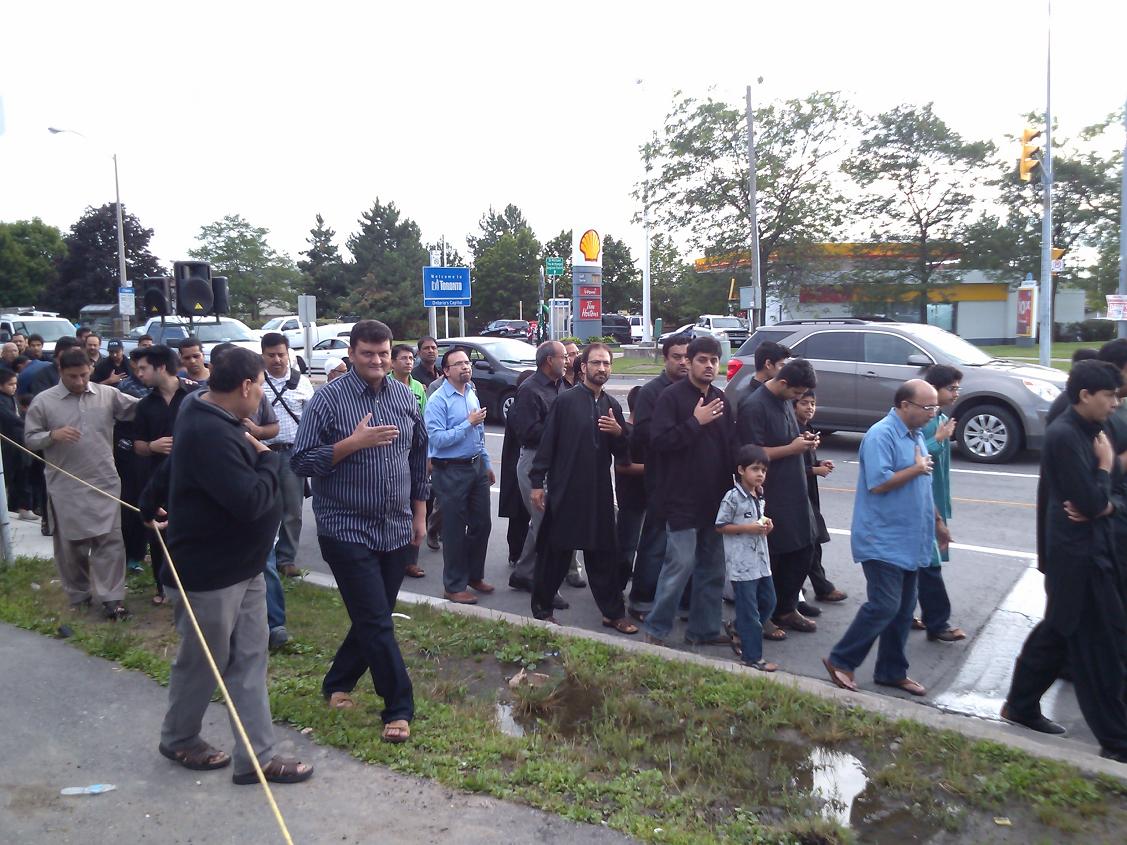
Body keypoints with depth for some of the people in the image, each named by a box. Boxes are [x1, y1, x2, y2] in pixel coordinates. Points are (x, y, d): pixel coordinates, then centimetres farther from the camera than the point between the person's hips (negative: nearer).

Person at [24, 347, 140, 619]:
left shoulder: (108, 394, 1)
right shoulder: (43, 401, -2)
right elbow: (30, 439, 1)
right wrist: (53, 435, -18)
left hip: (104, 482, 1)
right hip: (66, 487, 0)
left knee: (110, 540, 0)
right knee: (71, 544, 11)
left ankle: (111, 598, 6)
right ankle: (78, 596, 27)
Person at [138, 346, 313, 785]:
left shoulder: (213, 421, 8)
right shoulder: (210, 434, -27)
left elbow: (173, 466, 25)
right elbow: (251, 501, -32)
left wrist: (152, 505, 42)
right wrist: (269, 459, -14)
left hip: (242, 567, 9)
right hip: (210, 574, -9)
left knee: (249, 661, 9)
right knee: (201, 665, 12)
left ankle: (256, 756, 16)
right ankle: (178, 739, 36)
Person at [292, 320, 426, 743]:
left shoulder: (404, 396, 6)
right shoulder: (327, 399, -9)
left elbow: (419, 456, 15)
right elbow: (301, 461, -11)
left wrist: (419, 514, 14)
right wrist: (353, 443, -23)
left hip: (397, 529, 5)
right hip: (348, 530, -5)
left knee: (373, 619, 15)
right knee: (377, 622, -4)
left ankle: (337, 683, 36)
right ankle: (399, 709, 7)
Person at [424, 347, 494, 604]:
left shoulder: (472, 394, 10)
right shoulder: (438, 400, -14)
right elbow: (437, 439, -22)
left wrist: (487, 464, 19)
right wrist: (468, 423, -20)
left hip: (476, 467, 7)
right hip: (451, 471, -7)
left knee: (482, 524, 14)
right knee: (455, 530, 3)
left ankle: (474, 575, 32)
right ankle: (454, 586, 18)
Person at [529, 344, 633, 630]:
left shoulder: (612, 405, 10)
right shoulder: (565, 400, -6)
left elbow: (622, 452, 13)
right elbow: (547, 443, -7)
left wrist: (619, 432, -8)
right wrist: (537, 483, -10)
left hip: (599, 492, 5)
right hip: (565, 491, -4)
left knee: (604, 553, 10)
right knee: (555, 553, 7)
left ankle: (613, 613, 22)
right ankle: (542, 609, 23)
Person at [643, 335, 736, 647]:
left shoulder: (720, 399, 13)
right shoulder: (672, 396, -8)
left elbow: (730, 446, 18)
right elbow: (659, 440, -17)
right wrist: (696, 421, -19)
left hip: (715, 498, 7)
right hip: (682, 498, -7)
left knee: (713, 566, 12)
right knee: (681, 564, -9)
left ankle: (704, 628, 25)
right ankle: (655, 628, 6)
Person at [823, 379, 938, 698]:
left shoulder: (916, 435, 12)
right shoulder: (881, 435, -17)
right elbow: (878, 483, -25)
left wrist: (936, 525, 22)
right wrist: (916, 469, -14)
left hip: (909, 542, 9)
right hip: (882, 541, -9)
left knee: (903, 609, 13)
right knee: (884, 606, -10)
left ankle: (892, 671, 24)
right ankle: (840, 661, 5)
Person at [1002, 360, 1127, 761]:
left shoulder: (1089, 431, 11)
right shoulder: (1064, 435, -19)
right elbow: (1091, 502, -22)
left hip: (1086, 549, 10)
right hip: (1077, 555, -10)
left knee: (1058, 630, 18)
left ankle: (1021, 705, 31)